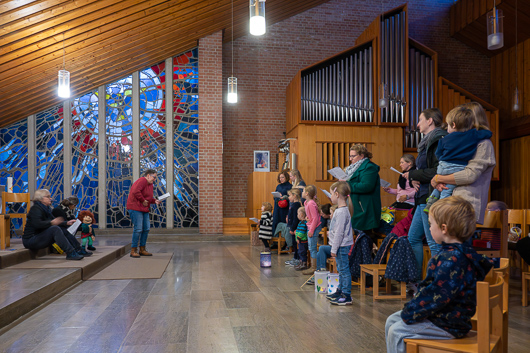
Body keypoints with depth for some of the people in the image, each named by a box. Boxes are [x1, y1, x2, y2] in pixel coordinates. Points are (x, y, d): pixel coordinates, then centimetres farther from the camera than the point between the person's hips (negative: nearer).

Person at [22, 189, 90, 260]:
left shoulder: (46, 209, 13)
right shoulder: (35, 209, -14)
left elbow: (55, 222, 14)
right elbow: (37, 224, -29)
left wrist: (67, 223, 1)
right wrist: (51, 222, -38)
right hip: (30, 240, -9)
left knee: (63, 229, -1)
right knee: (55, 229, -28)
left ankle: (79, 250, -6)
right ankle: (70, 253, -35)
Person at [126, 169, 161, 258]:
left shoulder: (150, 184, 18)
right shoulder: (142, 181, -13)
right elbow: (136, 192, -28)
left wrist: (155, 201, 7)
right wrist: (143, 200, -20)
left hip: (144, 209, 10)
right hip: (135, 208, -10)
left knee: (146, 229, 9)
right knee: (138, 229, -11)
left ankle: (142, 250, 18)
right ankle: (133, 251, -3)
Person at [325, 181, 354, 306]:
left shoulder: (342, 211, -21)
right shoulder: (340, 209, 12)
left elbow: (339, 232, -21)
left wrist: (334, 249, -17)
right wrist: (334, 247, 21)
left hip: (342, 246, -10)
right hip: (341, 246, 10)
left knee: (344, 270, -5)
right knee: (341, 270, 18)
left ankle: (347, 296, 1)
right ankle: (340, 291, 30)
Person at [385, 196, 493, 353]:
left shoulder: (452, 261, -28)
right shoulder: (453, 253, 6)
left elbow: (435, 297, -28)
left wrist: (410, 313, -17)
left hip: (448, 326, -10)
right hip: (443, 315, 10)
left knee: (396, 332, -11)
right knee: (391, 321, 12)